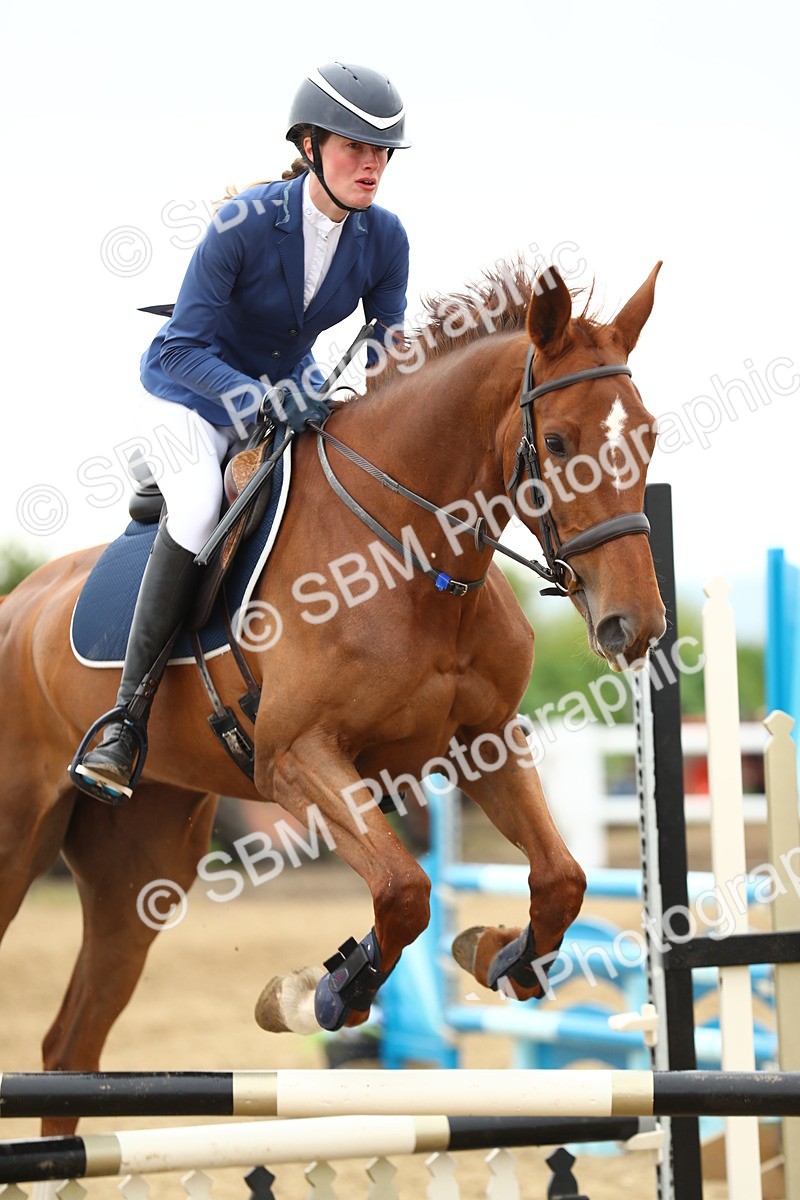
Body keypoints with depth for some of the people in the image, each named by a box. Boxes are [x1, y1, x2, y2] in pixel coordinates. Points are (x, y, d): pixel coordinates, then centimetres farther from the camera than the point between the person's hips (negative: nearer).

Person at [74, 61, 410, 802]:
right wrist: (264, 400, -40)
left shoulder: (385, 239, -12)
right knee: (199, 505, -33)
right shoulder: (244, 224, -26)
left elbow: (390, 353, 1)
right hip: (194, 395, -6)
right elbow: (183, 348, -27)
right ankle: (127, 718, -30)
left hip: (293, 395, 6)